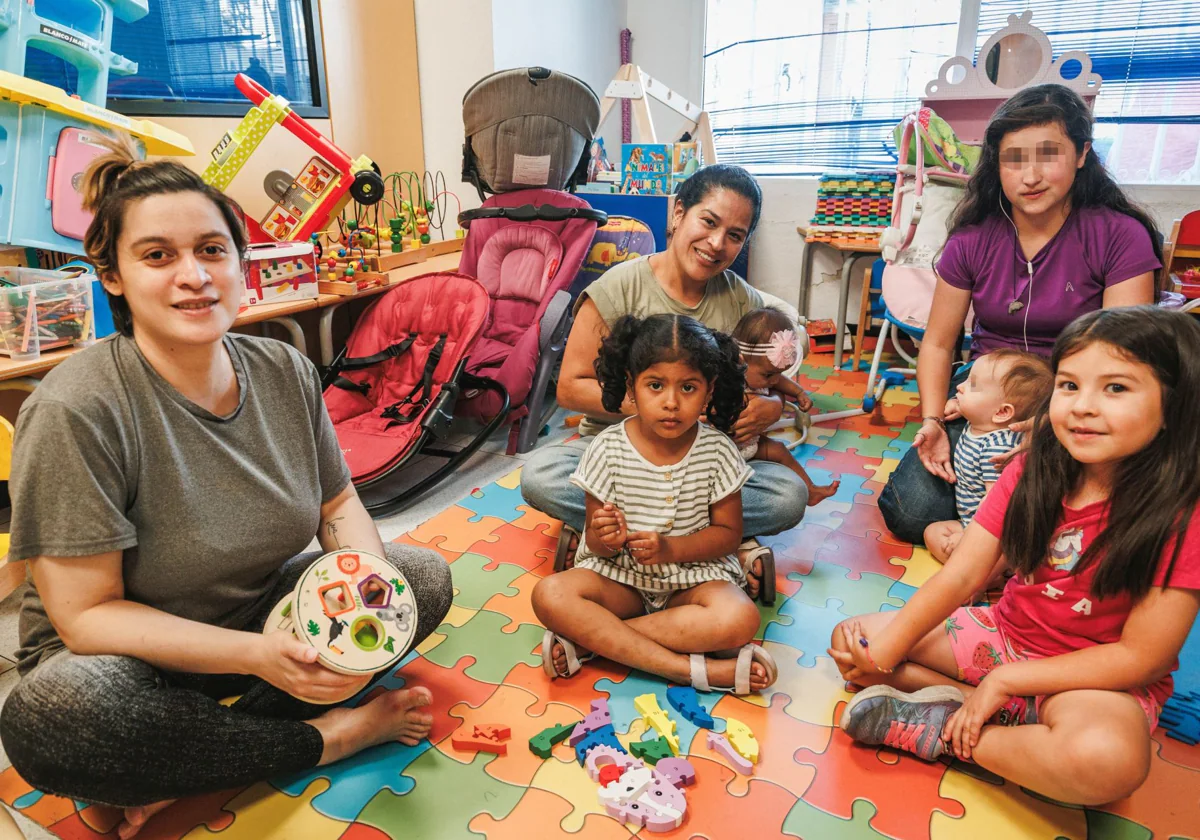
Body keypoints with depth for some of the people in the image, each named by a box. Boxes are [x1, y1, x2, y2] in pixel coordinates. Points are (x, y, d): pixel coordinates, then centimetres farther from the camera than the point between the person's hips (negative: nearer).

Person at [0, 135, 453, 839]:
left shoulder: (286, 372, -7)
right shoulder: (74, 411, -23)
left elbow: (338, 502, 5)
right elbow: (85, 615, -21)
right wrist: (256, 656, -32)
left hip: (268, 613, 6)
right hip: (128, 656, -5)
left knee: (425, 578, -9)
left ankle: (185, 772, -13)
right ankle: (331, 736, -13)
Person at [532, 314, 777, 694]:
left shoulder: (717, 451, -8)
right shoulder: (608, 449, -9)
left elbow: (729, 532, -2)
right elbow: (595, 542, -4)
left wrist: (670, 549, -20)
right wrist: (605, 540, -30)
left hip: (694, 574, 0)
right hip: (620, 576, 0)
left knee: (740, 619, -31)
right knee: (550, 595, -27)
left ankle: (588, 640, -23)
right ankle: (693, 668, -28)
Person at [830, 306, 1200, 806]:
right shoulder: (1031, 472, -5)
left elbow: (1142, 657, -18)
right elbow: (960, 576, -9)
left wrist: (1004, 680, -19)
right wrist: (882, 652, -19)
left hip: (1098, 677, -4)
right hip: (1004, 632, 5)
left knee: (1110, 759, -40)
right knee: (852, 639, -5)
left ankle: (943, 731, -16)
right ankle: (1001, 716, -13)